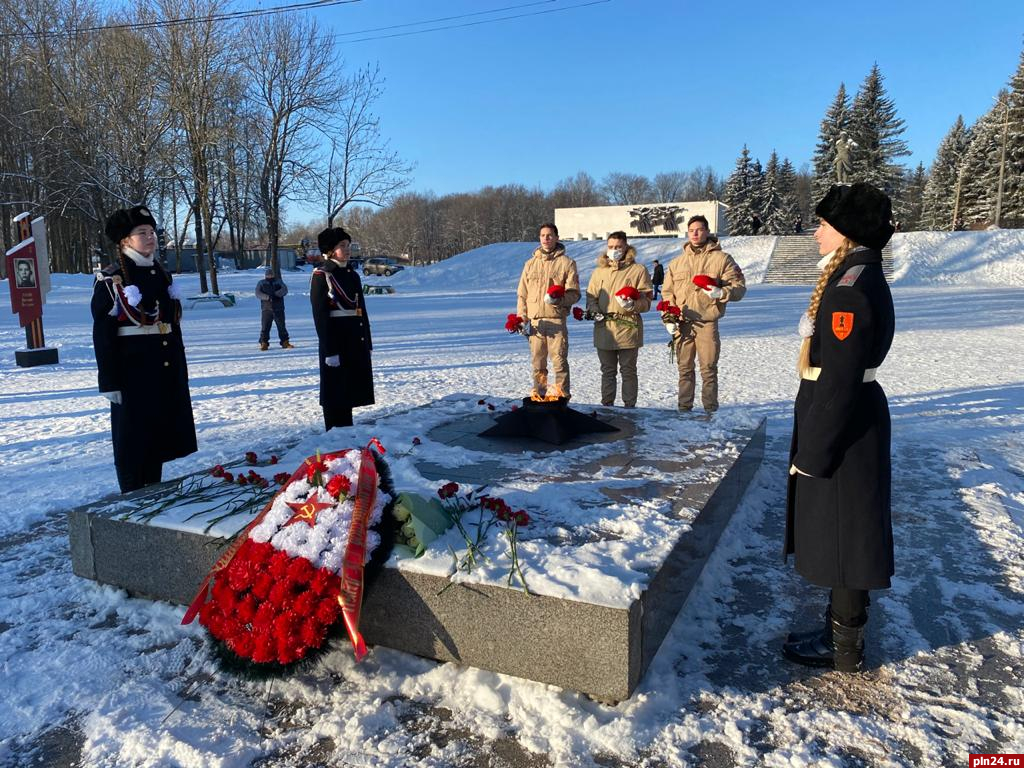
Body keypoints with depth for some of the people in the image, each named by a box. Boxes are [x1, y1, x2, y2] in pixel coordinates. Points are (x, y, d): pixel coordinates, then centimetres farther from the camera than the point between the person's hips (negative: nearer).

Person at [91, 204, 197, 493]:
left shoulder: (162, 275, 11)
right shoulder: (111, 280, -9)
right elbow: (103, 336, -11)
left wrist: (180, 369, 14)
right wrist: (110, 382, -14)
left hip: (166, 370, 7)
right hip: (132, 371, -6)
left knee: (159, 432, 14)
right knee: (133, 437, 3)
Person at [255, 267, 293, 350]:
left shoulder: (279, 282, 15)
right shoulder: (261, 283, 12)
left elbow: (284, 289, -2)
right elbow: (258, 293, -2)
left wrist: (275, 294, -18)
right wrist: (267, 297, -18)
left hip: (278, 309, 1)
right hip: (266, 309, -1)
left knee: (281, 326, 5)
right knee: (265, 327, -4)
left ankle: (285, 342, 12)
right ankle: (264, 343, 2)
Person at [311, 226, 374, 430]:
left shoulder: (352, 275, 12)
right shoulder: (321, 275, -9)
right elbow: (320, 316, -13)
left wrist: (367, 343, 12)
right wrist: (329, 351, -17)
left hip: (356, 341, 7)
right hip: (335, 341, -7)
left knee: (350, 390, 15)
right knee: (335, 392, 3)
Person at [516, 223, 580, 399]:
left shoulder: (567, 263, 5)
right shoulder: (530, 263, 17)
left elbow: (574, 293, 1)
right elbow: (522, 294, 17)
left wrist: (560, 299, -18)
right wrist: (521, 318, 8)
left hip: (556, 319, -4)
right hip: (534, 320, 4)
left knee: (559, 360, -7)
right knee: (537, 362, 7)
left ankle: (561, 394, 1)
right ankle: (539, 394, 17)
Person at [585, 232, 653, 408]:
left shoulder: (638, 270, 3)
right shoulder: (599, 271, 15)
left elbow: (647, 299, -1)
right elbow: (591, 296, 16)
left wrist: (633, 305, -21)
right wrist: (594, 310, -4)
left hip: (628, 328, -3)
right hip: (604, 328, 3)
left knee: (628, 370, 4)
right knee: (607, 371, 10)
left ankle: (629, 406, 11)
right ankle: (606, 405, 18)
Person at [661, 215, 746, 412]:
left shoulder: (722, 258, 1)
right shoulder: (677, 262, 13)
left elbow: (739, 287, -1)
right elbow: (668, 292, 15)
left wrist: (720, 293, -20)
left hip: (707, 323, -3)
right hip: (682, 324, 4)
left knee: (709, 370, 0)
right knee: (684, 369, 10)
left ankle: (710, 410, 9)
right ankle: (684, 408, 20)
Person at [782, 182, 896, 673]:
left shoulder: (850, 287, -22)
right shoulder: (860, 277, 11)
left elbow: (838, 380, -24)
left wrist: (812, 453, -19)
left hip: (842, 425, -10)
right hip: (854, 415, 10)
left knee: (841, 534, 4)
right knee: (838, 533, 19)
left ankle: (844, 649, 21)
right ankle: (841, 629, 35)